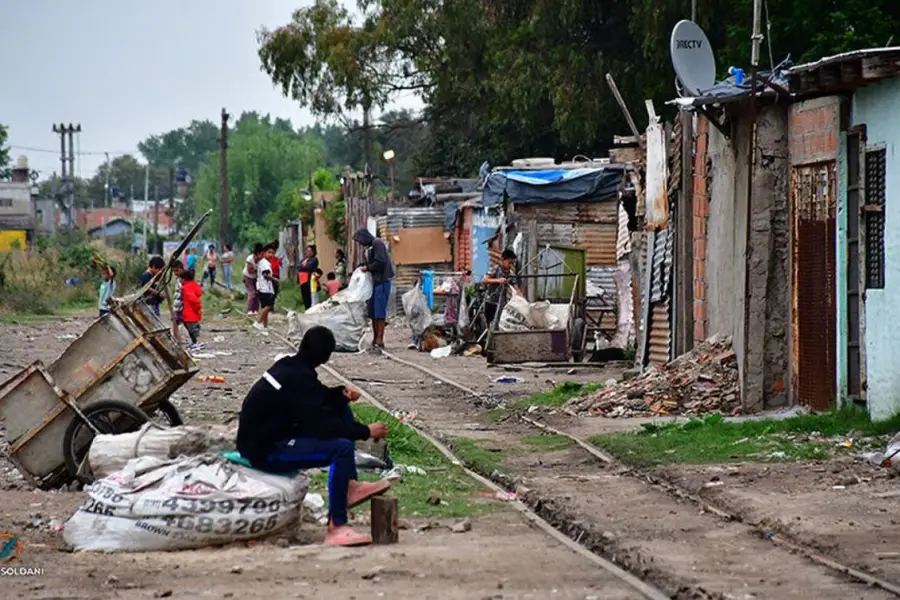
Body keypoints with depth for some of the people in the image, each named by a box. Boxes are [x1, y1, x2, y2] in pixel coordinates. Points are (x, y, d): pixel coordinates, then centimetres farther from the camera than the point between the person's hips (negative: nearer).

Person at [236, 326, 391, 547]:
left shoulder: (288, 366, 6)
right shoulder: (298, 379, -22)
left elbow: (318, 398, 20)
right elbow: (323, 425, -23)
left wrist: (341, 392, 0)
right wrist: (366, 432, -13)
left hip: (266, 436, 10)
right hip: (265, 451, -10)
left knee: (341, 407, 12)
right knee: (341, 448, -26)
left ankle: (350, 486, 11)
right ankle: (336, 528, -24)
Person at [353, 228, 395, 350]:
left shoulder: (377, 244, -9)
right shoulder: (369, 247, 18)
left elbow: (380, 262, -18)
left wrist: (367, 268, -8)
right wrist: (364, 268, 4)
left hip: (382, 281, -9)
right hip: (374, 281, 9)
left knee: (379, 311, -11)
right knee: (373, 312, 9)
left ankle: (379, 340, -12)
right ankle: (376, 339, 14)